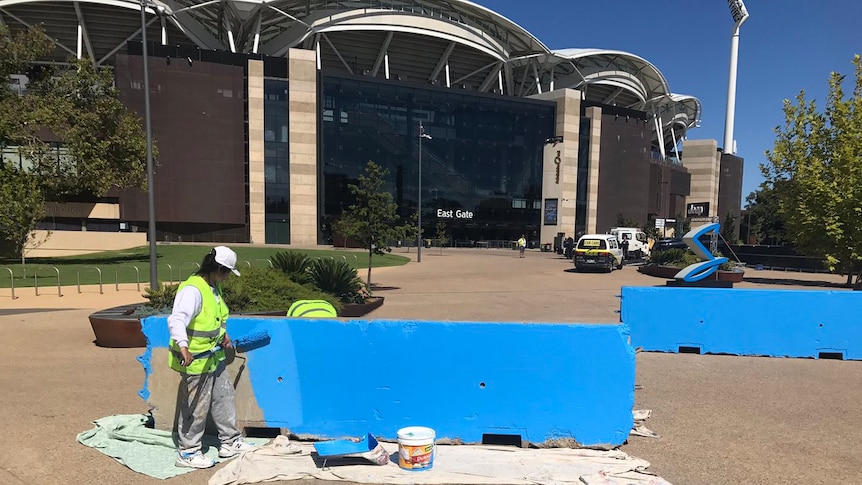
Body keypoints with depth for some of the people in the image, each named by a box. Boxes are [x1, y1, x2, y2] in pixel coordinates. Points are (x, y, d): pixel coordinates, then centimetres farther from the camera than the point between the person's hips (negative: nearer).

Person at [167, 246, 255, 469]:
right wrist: (183, 347, -49)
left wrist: (223, 334, 12)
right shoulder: (192, 290, -24)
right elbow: (176, 320, -37)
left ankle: (230, 442, 32)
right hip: (195, 359, -10)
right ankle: (187, 453, 22)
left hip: (213, 356, 10)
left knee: (225, 396, 18)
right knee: (196, 407, 4)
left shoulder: (214, 287, 6)